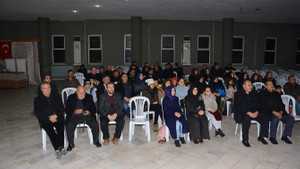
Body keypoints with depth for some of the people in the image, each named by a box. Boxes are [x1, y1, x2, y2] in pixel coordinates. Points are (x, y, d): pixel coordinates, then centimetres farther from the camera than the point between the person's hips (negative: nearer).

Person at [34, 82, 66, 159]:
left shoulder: (57, 96, 12)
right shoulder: (37, 99, 8)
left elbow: (61, 108, 7)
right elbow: (38, 113, -1)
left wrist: (56, 116, -12)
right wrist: (49, 118, -14)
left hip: (57, 118, 1)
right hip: (45, 120, -1)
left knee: (61, 128, -29)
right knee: (50, 130, -30)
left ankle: (59, 148, -33)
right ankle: (59, 148, -35)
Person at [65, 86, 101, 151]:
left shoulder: (89, 97, 10)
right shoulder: (71, 97, 7)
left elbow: (93, 108, 8)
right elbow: (66, 109, 2)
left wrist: (89, 112, -14)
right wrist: (74, 111, -17)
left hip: (87, 115, 1)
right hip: (75, 115, 0)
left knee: (95, 124, -25)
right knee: (69, 126, -29)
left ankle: (96, 141, -2)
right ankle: (71, 144, -8)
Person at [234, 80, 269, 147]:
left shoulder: (253, 93, 15)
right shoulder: (238, 94, -4)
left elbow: (257, 104, 12)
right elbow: (238, 107, -13)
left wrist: (256, 112, -8)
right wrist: (248, 113, -22)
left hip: (254, 112, 6)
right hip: (242, 113, -6)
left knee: (265, 119, -15)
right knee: (247, 119, -36)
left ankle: (261, 137, 5)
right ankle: (245, 140, -22)